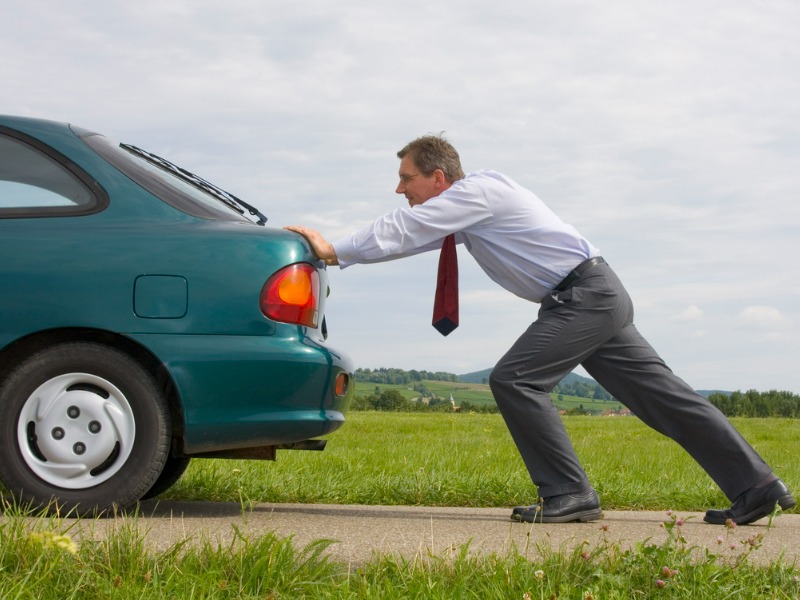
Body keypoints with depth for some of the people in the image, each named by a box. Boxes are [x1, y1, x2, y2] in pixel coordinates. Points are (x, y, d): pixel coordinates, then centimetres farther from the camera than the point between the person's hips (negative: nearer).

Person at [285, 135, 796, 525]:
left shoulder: (475, 191, -12)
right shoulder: (460, 208, 16)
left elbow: (400, 231, -15)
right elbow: (409, 235, 20)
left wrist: (335, 251, -8)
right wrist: (337, 251, 14)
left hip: (585, 295, -10)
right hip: (597, 296, 10)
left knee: (515, 380, -13)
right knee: (660, 394, 8)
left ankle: (570, 495, -7)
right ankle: (757, 488, 10)